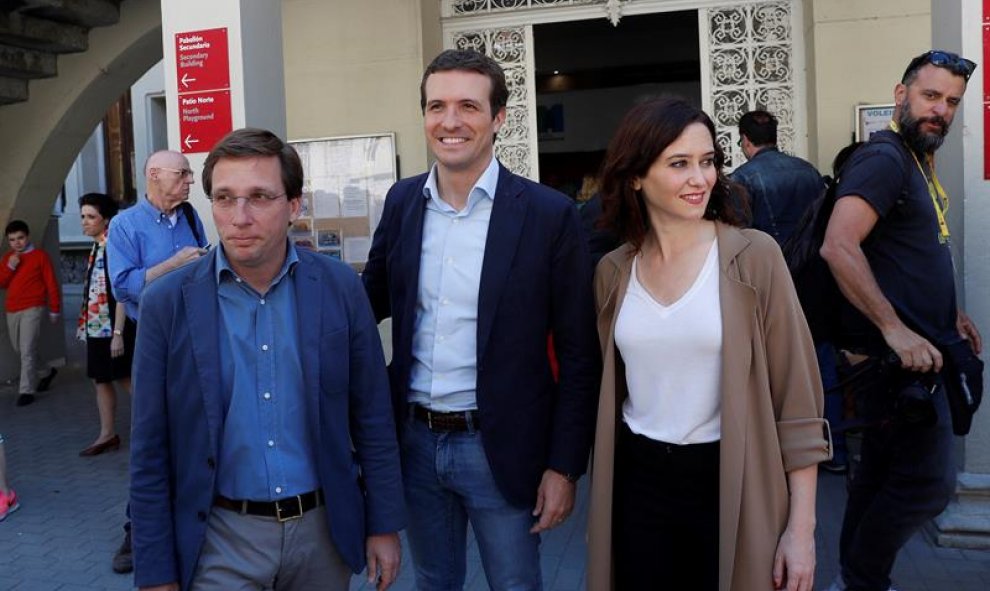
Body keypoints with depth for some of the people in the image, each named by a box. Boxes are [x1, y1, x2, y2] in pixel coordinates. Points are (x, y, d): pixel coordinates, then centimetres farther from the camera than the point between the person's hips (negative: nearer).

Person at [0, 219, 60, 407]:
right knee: (18, 349, 16)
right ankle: (47, 371, 35)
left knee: (27, 350, -11)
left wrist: (54, 310, -3)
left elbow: (51, 284, -3)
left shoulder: (40, 255, -4)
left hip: (33, 309, -7)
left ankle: (27, 391, -6)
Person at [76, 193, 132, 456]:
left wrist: (118, 333, -21)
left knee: (126, 379, -1)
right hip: (96, 327, 9)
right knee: (101, 380, 13)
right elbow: (93, 292, 15)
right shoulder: (96, 248, 11)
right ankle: (107, 435, 21)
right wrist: (85, 325, 15)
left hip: (113, 328, -9)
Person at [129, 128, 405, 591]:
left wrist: (384, 526, 2)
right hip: (221, 536, -1)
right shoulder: (167, 303, -9)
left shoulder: (340, 288, -7)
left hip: (324, 527, 2)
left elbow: (373, 420, 0)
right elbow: (150, 453, -4)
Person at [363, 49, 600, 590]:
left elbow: (579, 356, -8)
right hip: (415, 442, 4)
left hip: (501, 449, -4)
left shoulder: (549, 214, -11)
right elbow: (373, 300, 12)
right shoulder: (402, 200, 2)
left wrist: (564, 465, -9)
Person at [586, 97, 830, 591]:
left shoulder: (754, 255, -9)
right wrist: (602, 501, 14)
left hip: (732, 485, -2)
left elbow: (796, 399, -8)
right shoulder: (612, 272, 1)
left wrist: (802, 527, -10)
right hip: (637, 483, 3)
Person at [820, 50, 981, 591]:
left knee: (882, 475, 16)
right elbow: (838, 247, -28)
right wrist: (895, 329, -29)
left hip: (915, 351, 10)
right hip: (902, 356, -10)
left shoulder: (919, 160, 16)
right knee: (929, 482, -4)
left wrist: (948, 310, 18)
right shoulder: (884, 158, -14)